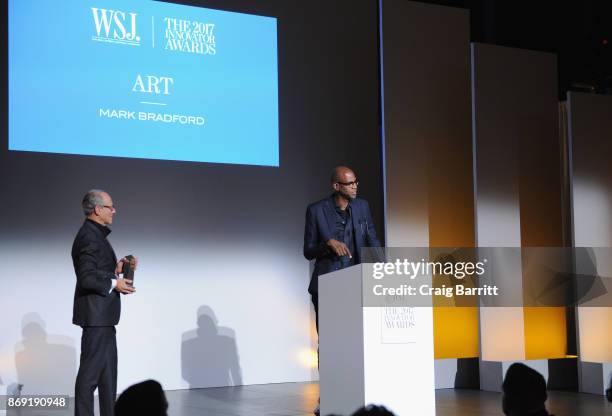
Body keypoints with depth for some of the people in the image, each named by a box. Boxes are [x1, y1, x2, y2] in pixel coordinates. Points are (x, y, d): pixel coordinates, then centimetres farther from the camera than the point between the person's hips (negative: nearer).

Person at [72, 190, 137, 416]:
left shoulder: (95, 234, 15)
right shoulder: (89, 237, -17)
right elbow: (86, 278, -23)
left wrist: (116, 268, 5)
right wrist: (114, 283, -15)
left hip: (102, 315, 11)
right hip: (96, 314, -11)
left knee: (107, 371, 14)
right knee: (91, 371, -5)